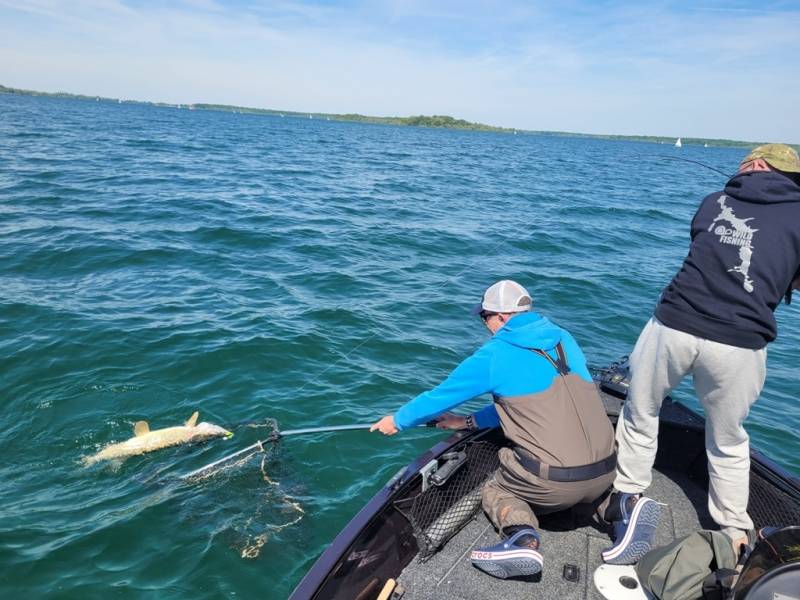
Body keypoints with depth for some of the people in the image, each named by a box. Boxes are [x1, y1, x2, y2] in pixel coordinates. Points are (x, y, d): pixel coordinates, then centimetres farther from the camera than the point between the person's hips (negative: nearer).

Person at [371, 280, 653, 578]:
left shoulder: (494, 354, -7)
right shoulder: (564, 339, 12)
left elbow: (442, 395, 6)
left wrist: (398, 420, 23)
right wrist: (469, 422, 27)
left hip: (554, 481, -6)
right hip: (604, 471, 6)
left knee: (495, 490, 23)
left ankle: (523, 539, -8)